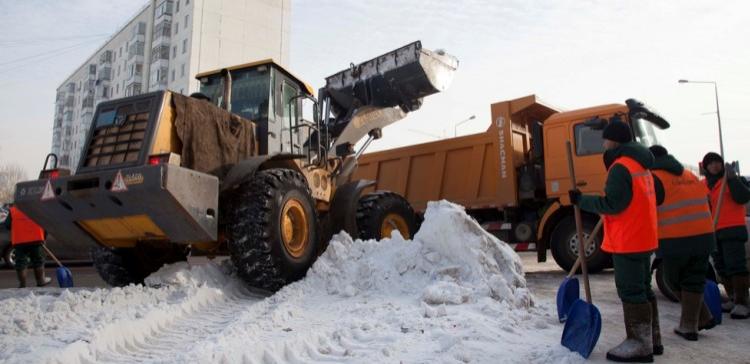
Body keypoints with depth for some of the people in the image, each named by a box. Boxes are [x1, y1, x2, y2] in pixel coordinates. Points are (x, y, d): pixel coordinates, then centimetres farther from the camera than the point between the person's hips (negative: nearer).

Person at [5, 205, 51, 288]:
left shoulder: (12, 210, 3)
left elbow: (7, 225, 6)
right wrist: (43, 238, 11)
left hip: (18, 241, 1)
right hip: (35, 239, -1)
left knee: (20, 262, 7)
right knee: (38, 260, 13)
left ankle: (22, 284, 7)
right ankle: (41, 280, 19)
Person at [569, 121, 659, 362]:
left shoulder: (621, 167, -16)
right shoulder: (640, 165, 16)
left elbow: (612, 204, -21)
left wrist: (581, 200, -13)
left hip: (628, 242, -10)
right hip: (642, 239, 10)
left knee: (631, 292, -4)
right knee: (642, 289, 16)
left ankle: (640, 344, 2)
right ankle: (651, 339, 25)